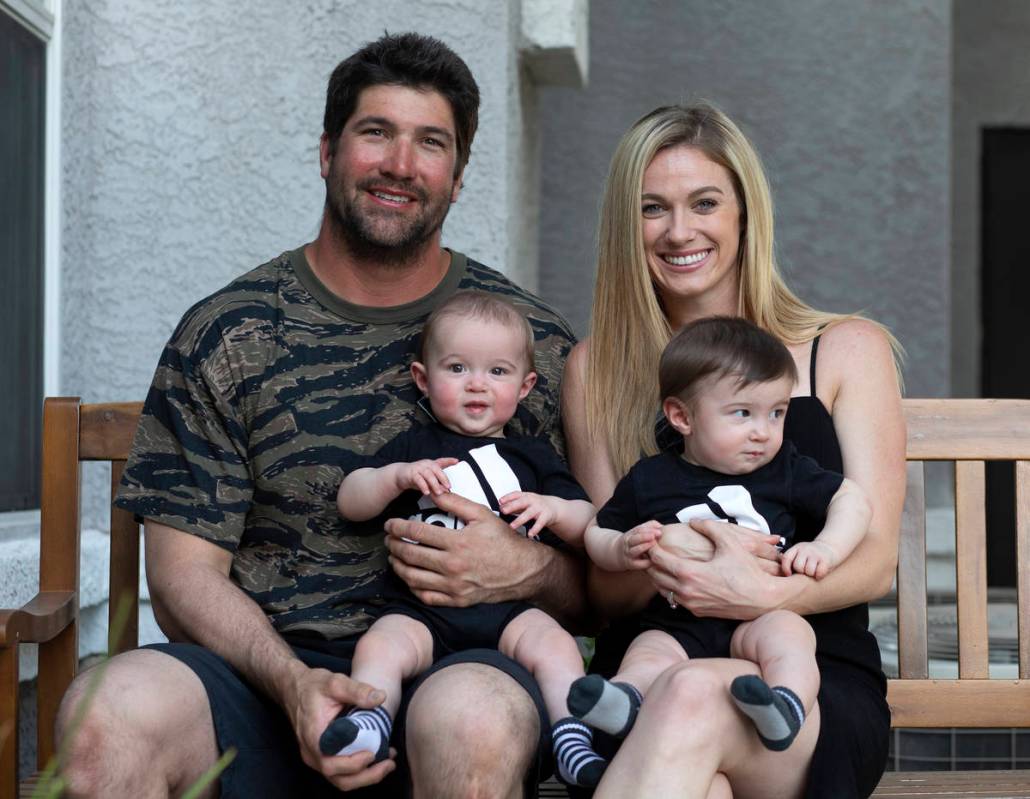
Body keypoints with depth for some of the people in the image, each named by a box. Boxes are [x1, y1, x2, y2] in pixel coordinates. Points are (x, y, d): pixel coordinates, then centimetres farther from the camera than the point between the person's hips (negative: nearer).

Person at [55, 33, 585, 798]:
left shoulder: (534, 339, 9)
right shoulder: (225, 334, 8)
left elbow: (603, 573, 12)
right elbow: (185, 571, 4)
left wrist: (529, 569, -12)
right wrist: (294, 684, -15)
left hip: (471, 661, 0)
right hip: (265, 671, 1)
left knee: (469, 716, -38)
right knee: (109, 711, -31)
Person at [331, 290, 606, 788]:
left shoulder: (533, 457, 22)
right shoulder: (413, 448, 19)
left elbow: (587, 527, 17)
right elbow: (349, 503, 11)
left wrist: (554, 509, -6)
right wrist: (398, 476, -8)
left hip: (510, 607, 1)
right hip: (421, 609, 0)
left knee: (555, 646, -27)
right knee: (378, 648, -29)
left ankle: (573, 742, -27)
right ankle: (367, 725, -31)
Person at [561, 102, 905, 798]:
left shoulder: (848, 350, 11)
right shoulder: (597, 369, 14)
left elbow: (875, 560, 2)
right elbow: (604, 583, 10)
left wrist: (763, 593, -20)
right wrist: (672, 561, -15)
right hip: (644, 674, 0)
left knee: (695, 698, -37)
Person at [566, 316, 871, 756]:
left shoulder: (786, 469, 11)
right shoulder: (649, 479, 9)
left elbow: (852, 499, 17)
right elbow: (597, 533, 18)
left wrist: (825, 548, -2)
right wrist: (622, 551, -5)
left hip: (757, 617, 0)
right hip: (674, 626, 0)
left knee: (788, 630, -32)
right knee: (649, 653, -30)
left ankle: (787, 702, -56)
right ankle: (623, 700, -58)